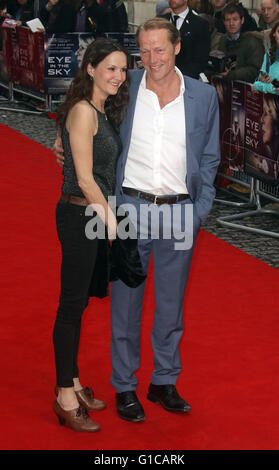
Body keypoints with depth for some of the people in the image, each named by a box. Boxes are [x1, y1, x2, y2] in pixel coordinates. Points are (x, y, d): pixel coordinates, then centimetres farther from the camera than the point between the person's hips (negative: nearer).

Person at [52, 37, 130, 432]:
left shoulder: (104, 112, 12)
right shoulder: (82, 111, -16)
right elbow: (84, 179, -18)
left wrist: (111, 218, 10)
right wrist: (111, 221, -14)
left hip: (98, 215, 9)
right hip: (80, 216, -9)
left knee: (78, 304, 15)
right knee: (71, 305, -1)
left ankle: (73, 384, 26)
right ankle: (65, 397, 7)